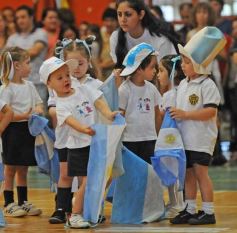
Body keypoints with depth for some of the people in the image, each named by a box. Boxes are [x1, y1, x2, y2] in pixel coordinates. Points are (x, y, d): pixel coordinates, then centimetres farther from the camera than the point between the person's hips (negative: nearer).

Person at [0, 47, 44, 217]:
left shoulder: (29, 85, 9)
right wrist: (25, 116, -27)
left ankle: (23, 203, 21)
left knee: (23, 170, 14)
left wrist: (39, 109, -6)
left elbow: (39, 103, 17)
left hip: (27, 131, 7)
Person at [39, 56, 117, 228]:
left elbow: (98, 102, -2)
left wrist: (108, 114, -21)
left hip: (97, 142, 5)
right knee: (86, 181, -10)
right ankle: (75, 216, -1)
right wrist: (83, 129, -45)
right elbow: (70, 120, -26)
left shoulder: (84, 90, 6)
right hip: (79, 147, -5)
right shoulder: (61, 106, -10)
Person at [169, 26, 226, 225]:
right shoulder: (183, 84, 12)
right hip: (185, 138, 8)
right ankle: (190, 210, 18)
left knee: (201, 172, -6)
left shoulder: (207, 85, -12)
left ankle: (208, 212, -1)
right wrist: (172, 113, 5)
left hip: (201, 139, -8)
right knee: (188, 173, 11)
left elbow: (210, 111, -20)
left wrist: (185, 114, -23)